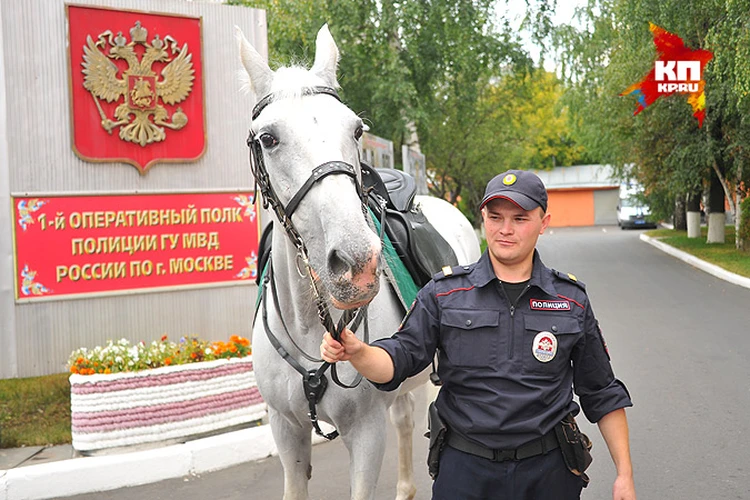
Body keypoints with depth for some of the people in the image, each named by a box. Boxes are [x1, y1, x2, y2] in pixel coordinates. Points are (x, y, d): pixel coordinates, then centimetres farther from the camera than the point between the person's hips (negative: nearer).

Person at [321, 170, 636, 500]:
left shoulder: (572, 300, 1)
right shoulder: (443, 293, -1)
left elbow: (602, 395, 7)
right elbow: (400, 358, -8)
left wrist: (625, 474, 4)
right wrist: (356, 352, -30)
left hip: (548, 472, 1)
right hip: (464, 469, -1)